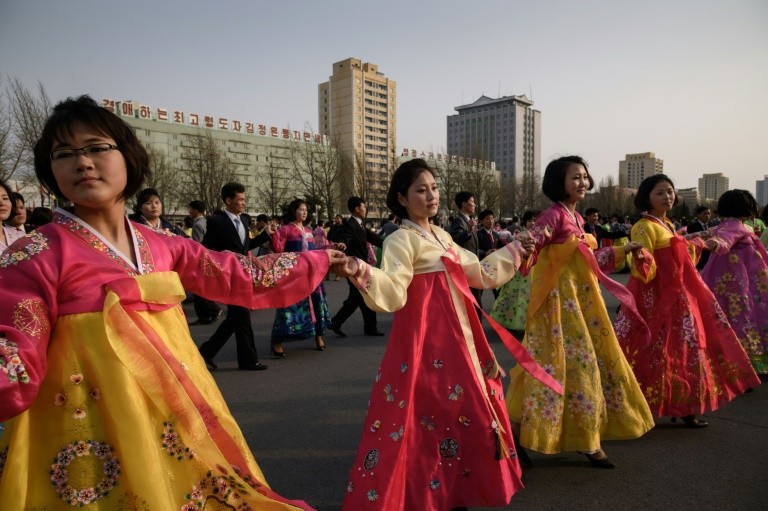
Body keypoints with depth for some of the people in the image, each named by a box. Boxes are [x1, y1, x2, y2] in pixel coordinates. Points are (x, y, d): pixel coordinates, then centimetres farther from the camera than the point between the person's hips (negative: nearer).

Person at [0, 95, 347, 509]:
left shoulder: (162, 246, 3)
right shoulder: (36, 254, -10)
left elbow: (238, 276, 10)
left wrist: (316, 260, 16)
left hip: (174, 423, 5)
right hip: (94, 435, -4)